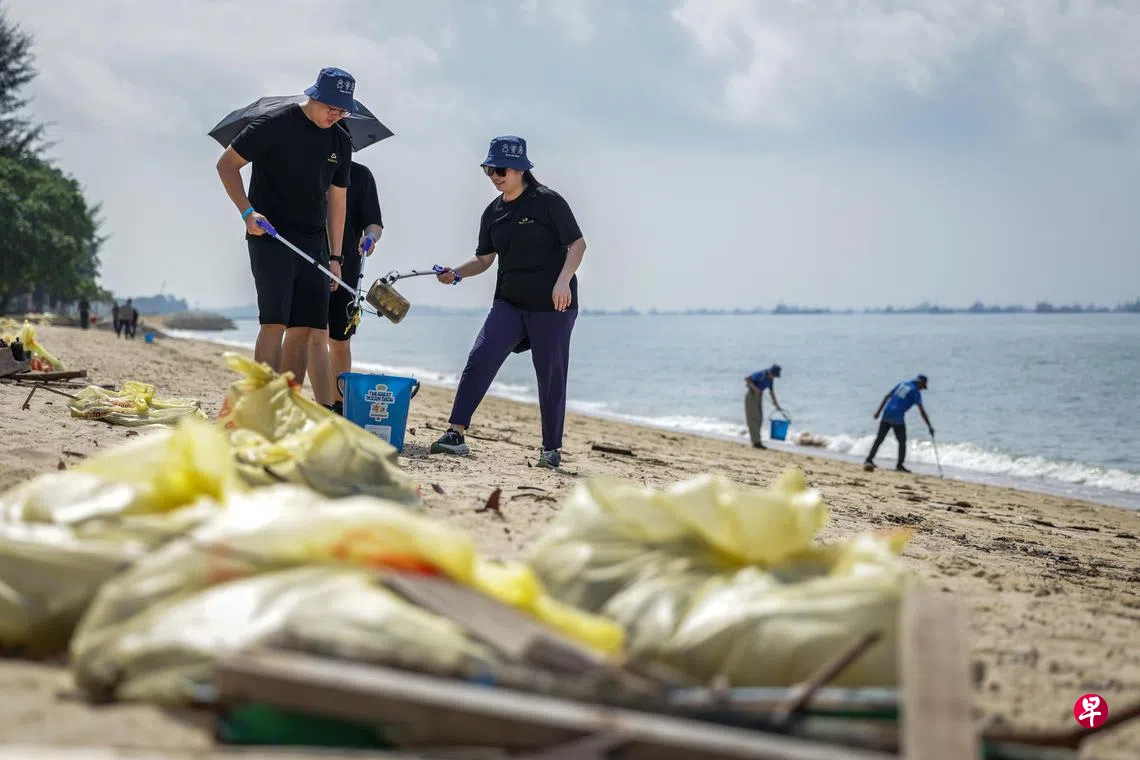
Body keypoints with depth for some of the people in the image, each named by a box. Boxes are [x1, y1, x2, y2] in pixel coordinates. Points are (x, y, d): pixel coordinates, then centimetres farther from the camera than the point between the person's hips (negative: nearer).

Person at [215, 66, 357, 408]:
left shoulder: (341, 142, 11)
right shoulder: (275, 124, -7)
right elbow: (227, 164, -3)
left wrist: (334, 257, 13)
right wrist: (248, 212, -15)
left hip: (312, 244, 6)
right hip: (270, 237, -6)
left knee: (304, 329, 1)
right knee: (275, 323, -14)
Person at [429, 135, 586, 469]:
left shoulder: (547, 201, -7)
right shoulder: (493, 212, 11)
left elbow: (577, 243, -9)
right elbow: (484, 259, 17)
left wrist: (563, 280, -23)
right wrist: (456, 273, -1)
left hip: (553, 304, -5)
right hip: (509, 303, 5)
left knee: (550, 376, 1)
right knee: (479, 360, -11)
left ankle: (552, 449, 12)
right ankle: (455, 433, -13)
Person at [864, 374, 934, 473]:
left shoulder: (903, 384, 15)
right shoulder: (915, 391, -3)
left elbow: (887, 396, 14)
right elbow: (922, 410, -8)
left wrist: (879, 411, 16)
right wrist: (929, 426, -6)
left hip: (886, 413, 6)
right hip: (898, 418, -6)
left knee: (879, 439, 12)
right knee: (902, 442, 6)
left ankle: (869, 460, 11)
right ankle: (899, 465, 4)